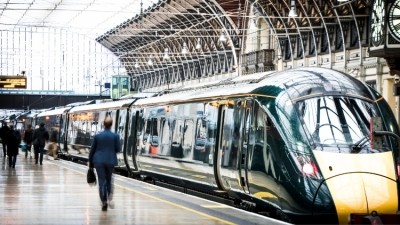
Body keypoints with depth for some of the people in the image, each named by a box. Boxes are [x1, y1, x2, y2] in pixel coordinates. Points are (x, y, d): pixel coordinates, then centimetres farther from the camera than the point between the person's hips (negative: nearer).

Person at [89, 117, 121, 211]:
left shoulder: (97, 136, -3)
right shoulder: (115, 136, -6)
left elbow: (92, 150, 2)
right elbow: (118, 149, -3)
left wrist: (90, 162, 12)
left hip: (99, 161, 0)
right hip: (110, 161, 0)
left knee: (102, 181, 3)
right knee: (109, 179, 17)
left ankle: (104, 202, 0)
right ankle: (109, 198, 0)